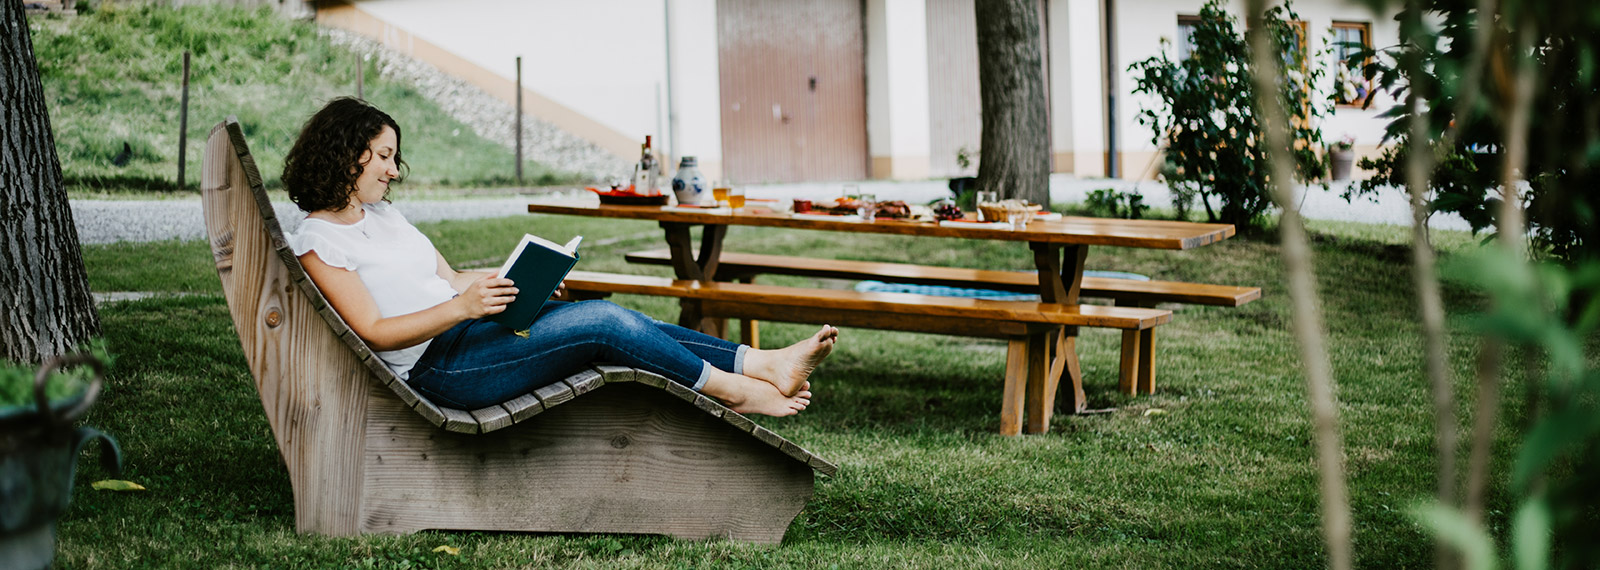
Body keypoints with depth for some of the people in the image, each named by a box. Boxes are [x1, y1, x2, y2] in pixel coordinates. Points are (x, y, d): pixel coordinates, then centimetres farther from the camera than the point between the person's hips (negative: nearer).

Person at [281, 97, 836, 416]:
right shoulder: (316, 242, -8)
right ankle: (735, 390, -10)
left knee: (618, 318, -9)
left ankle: (764, 363, -11)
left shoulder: (382, 214, 19)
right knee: (604, 321, -20)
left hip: (469, 323, 9)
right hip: (435, 365, -9)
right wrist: (462, 307, -26)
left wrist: (518, 281, 3)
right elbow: (375, 332, -15)